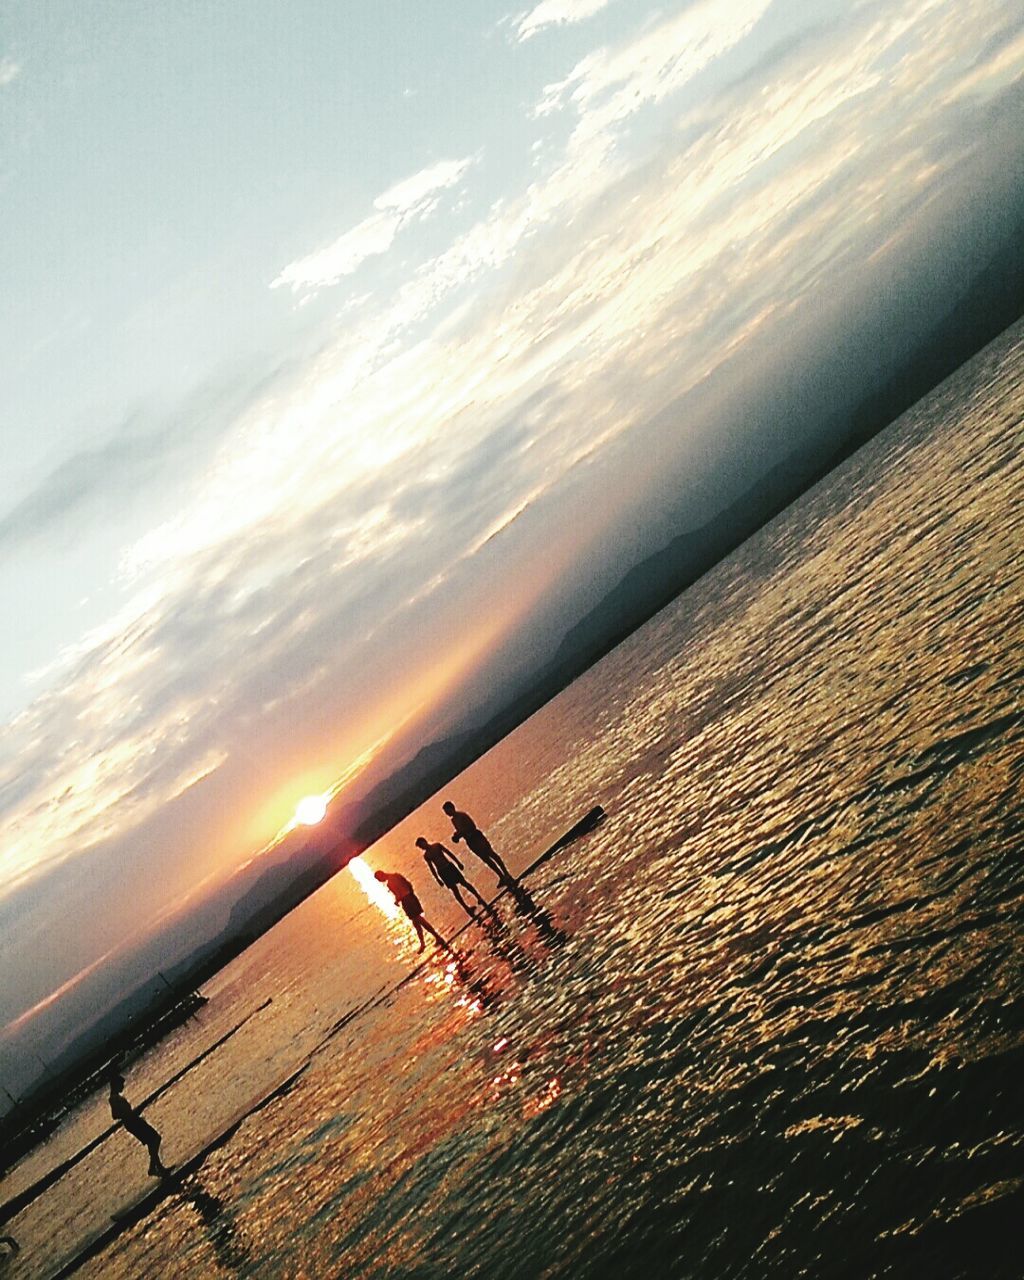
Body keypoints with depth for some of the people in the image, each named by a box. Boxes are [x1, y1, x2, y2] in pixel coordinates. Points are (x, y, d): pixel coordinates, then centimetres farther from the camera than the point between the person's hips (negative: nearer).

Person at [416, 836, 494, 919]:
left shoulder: (436, 845, 1)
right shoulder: (425, 856, 1)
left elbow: (449, 853, 5)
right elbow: (432, 868, 4)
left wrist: (458, 863, 4)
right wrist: (438, 879, 0)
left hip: (450, 866, 1)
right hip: (442, 872, -1)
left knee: (464, 883, -2)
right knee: (455, 890, -3)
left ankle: (479, 898, 9)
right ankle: (467, 908, 4)